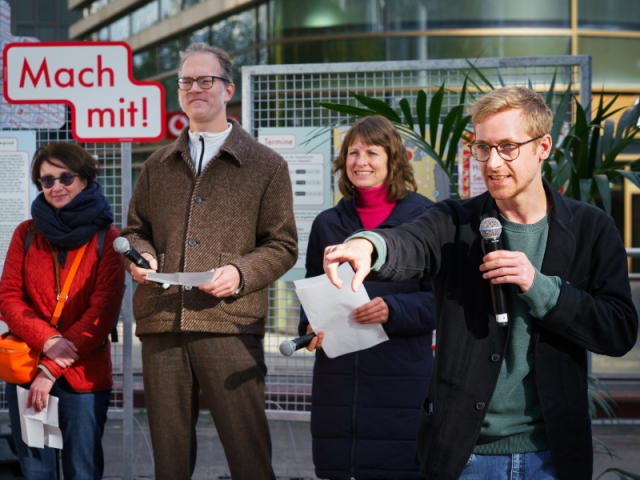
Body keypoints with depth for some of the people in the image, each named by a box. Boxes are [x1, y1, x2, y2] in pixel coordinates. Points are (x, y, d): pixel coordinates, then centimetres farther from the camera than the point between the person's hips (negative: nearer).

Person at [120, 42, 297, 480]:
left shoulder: (267, 165, 8)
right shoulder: (159, 166, 19)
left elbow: (283, 246, 5)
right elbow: (136, 229, 26)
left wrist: (240, 273, -13)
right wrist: (140, 257, 2)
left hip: (230, 323, -3)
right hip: (161, 324, 4)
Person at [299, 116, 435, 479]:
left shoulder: (425, 217, 1)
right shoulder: (328, 223, 14)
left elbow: (440, 297, -3)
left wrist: (392, 310, -19)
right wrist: (311, 327, -2)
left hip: (402, 379, -3)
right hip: (337, 376, 4)